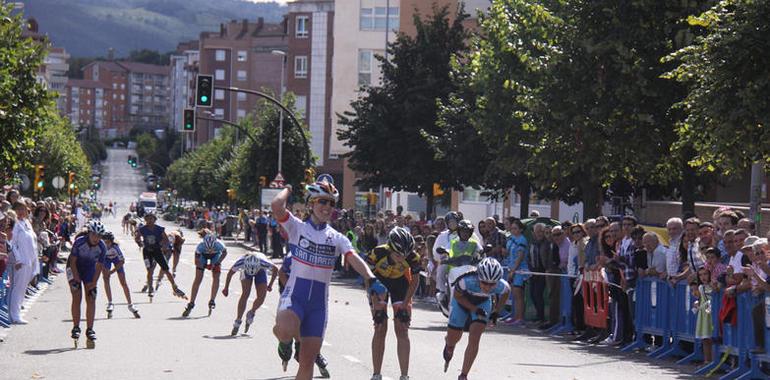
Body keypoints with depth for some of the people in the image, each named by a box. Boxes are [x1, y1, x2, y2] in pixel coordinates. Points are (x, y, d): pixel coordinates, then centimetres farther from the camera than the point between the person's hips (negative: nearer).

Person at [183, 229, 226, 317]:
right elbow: (197, 261, -25)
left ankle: (212, 301, 2)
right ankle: (191, 304, 2)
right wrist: (205, 266, -35)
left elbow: (224, 253, -13)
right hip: (203, 255, -1)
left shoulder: (219, 245, -40)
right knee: (198, 279, -5)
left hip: (215, 255, 1)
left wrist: (217, 263, -19)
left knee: (216, 277, -12)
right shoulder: (200, 246, -41)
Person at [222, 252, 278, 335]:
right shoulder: (241, 262, -40)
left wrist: (270, 285, -13)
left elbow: (275, 269, -20)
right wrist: (226, 288, -9)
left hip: (260, 271, 0)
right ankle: (237, 322, -12)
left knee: (261, 296, -13)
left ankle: (251, 313, 15)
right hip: (246, 270, 0)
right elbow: (230, 272, -18)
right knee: (245, 294, -18)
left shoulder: (263, 262, -42)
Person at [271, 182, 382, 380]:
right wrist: (289, 189, -1)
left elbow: (354, 259, -10)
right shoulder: (297, 227, -1)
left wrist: (371, 279, -27)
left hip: (319, 303, 3)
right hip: (294, 296, -3)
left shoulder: (337, 238, 7)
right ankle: (285, 341, 4)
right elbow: (277, 205, -19)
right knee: (286, 332, -35)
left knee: (308, 360, 2)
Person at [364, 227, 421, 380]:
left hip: (400, 283, 1)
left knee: (402, 330, -7)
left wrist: (404, 305, -14)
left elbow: (414, 281, -11)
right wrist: (376, 307, -22)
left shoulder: (413, 258, -30)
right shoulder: (377, 253, -35)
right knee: (380, 329, -7)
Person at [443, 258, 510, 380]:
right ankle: (449, 344, 48)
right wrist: (475, 309, -26)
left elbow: (506, 292, -7)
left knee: (474, 339, -15)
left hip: (483, 303, 1)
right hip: (462, 300, -1)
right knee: (453, 339, 8)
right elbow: (457, 296, -20)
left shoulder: (501, 286, -34)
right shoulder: (467, 281, -42)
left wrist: (496, 311, -5)